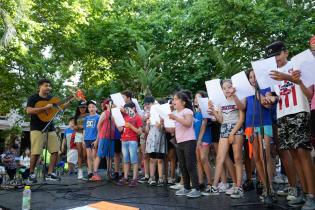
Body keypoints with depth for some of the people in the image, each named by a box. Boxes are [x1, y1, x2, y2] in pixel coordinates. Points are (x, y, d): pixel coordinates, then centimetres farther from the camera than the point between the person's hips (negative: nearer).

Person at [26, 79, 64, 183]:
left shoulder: (51, 98, 12)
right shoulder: (33, 98, -5)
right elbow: (28, 111, -19)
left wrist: (69, 102, 9)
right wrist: (45, 108, -24)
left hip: (50, 128, 6)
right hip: (37, 128, -6)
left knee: (55, 150, 0)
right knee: (36, 152, -8)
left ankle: (50, 173, 9)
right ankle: (31, 174, 11)